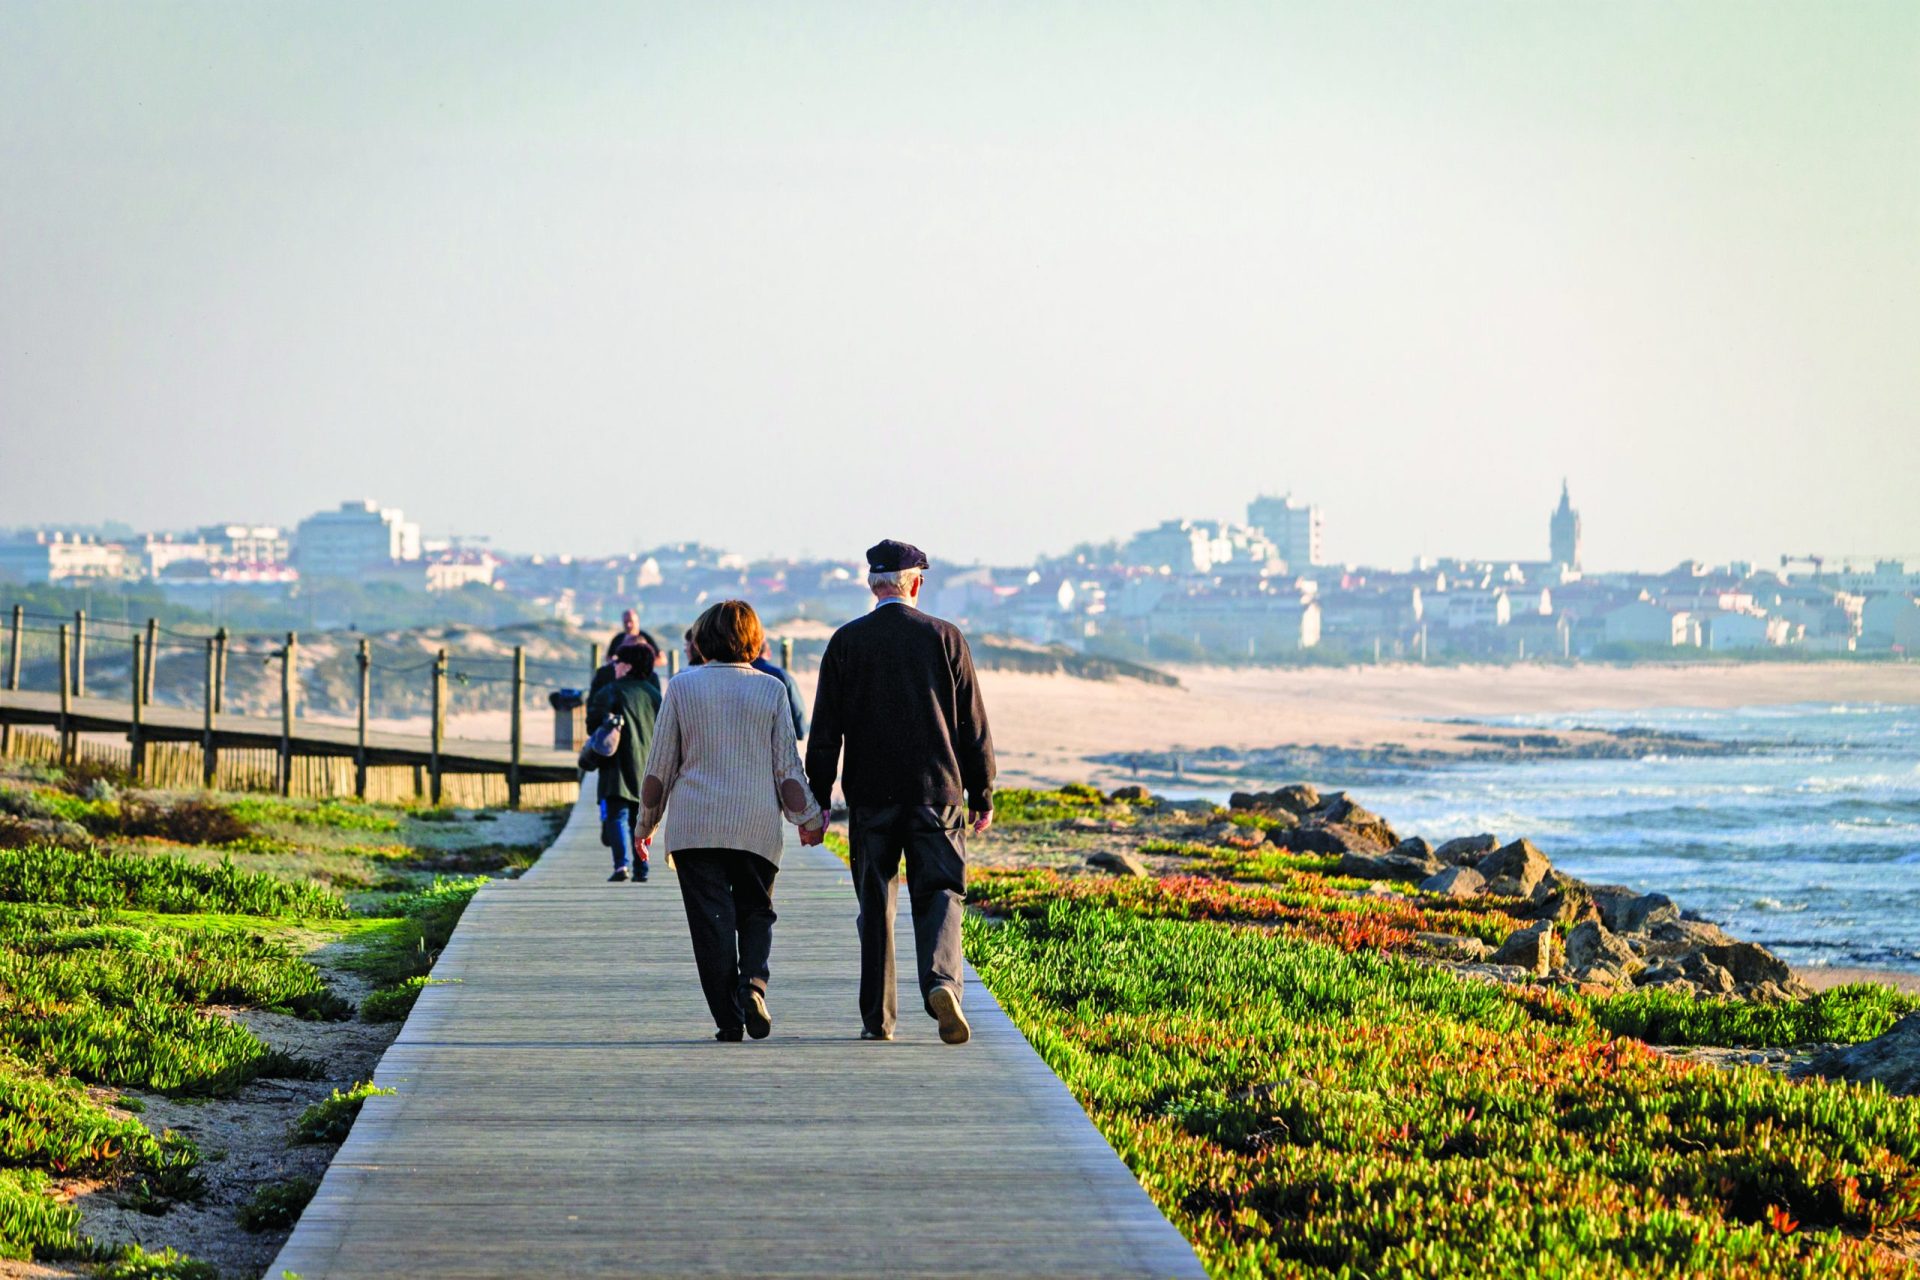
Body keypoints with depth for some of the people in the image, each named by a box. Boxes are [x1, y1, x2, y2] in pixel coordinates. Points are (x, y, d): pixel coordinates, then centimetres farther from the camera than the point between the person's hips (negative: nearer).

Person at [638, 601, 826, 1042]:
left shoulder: (682, 686, 2)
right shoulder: (770, 690, 2)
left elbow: (660, 765, 5)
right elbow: (788, 767, 3)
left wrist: (647, 820, 16)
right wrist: (808, 819, 14)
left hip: (695, 825, -1)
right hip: (758, 824, 1)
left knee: (711, 920, 1)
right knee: (756, 914, 13)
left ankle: (729, 1018, -4)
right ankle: (753, 984, -13)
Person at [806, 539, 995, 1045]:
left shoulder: (846, 642, 0)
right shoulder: (945, 638, 1)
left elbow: (825, 731, 0)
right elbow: (974, 725, 3)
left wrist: (818, 800, 5)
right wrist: (982, 796, 10)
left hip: (870, 795, 1)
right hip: (937, 793, 0)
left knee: (876, 904, 8)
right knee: (939, 893, 2)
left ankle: (878, 1018, 9)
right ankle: (941, 981, -24)